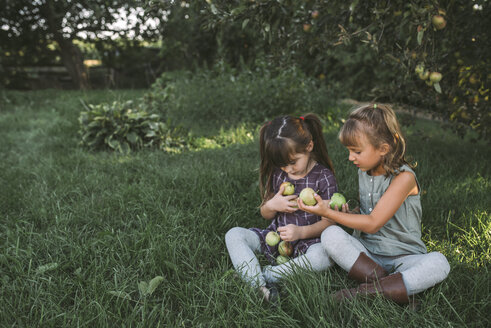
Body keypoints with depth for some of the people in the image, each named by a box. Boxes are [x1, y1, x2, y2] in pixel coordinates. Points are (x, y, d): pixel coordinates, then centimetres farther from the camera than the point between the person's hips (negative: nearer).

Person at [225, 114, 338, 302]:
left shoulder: (324, 177, -9)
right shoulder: (277, 174, 2)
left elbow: (329, 221, -10)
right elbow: (265, 215, 12)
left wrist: (301, 232, -28)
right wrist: (271, 206, -13)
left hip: (307, 240, -4)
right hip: (276, 237, 4)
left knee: (325, 256, -37)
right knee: (234, 235, -17)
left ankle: (266, 274, -25)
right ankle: (260, 287, -35)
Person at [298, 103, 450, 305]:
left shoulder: (404, 177, -15)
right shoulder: (363, 173, 7)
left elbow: (373, 223, -19)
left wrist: (327, 212, -16)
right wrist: (347, 213, -2)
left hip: (403, 256, -4)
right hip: (367, 254, 5)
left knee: (439, 263, -33)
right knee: (330, 234, -21)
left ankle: (369, 291, -36)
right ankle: (381, 281, -26)